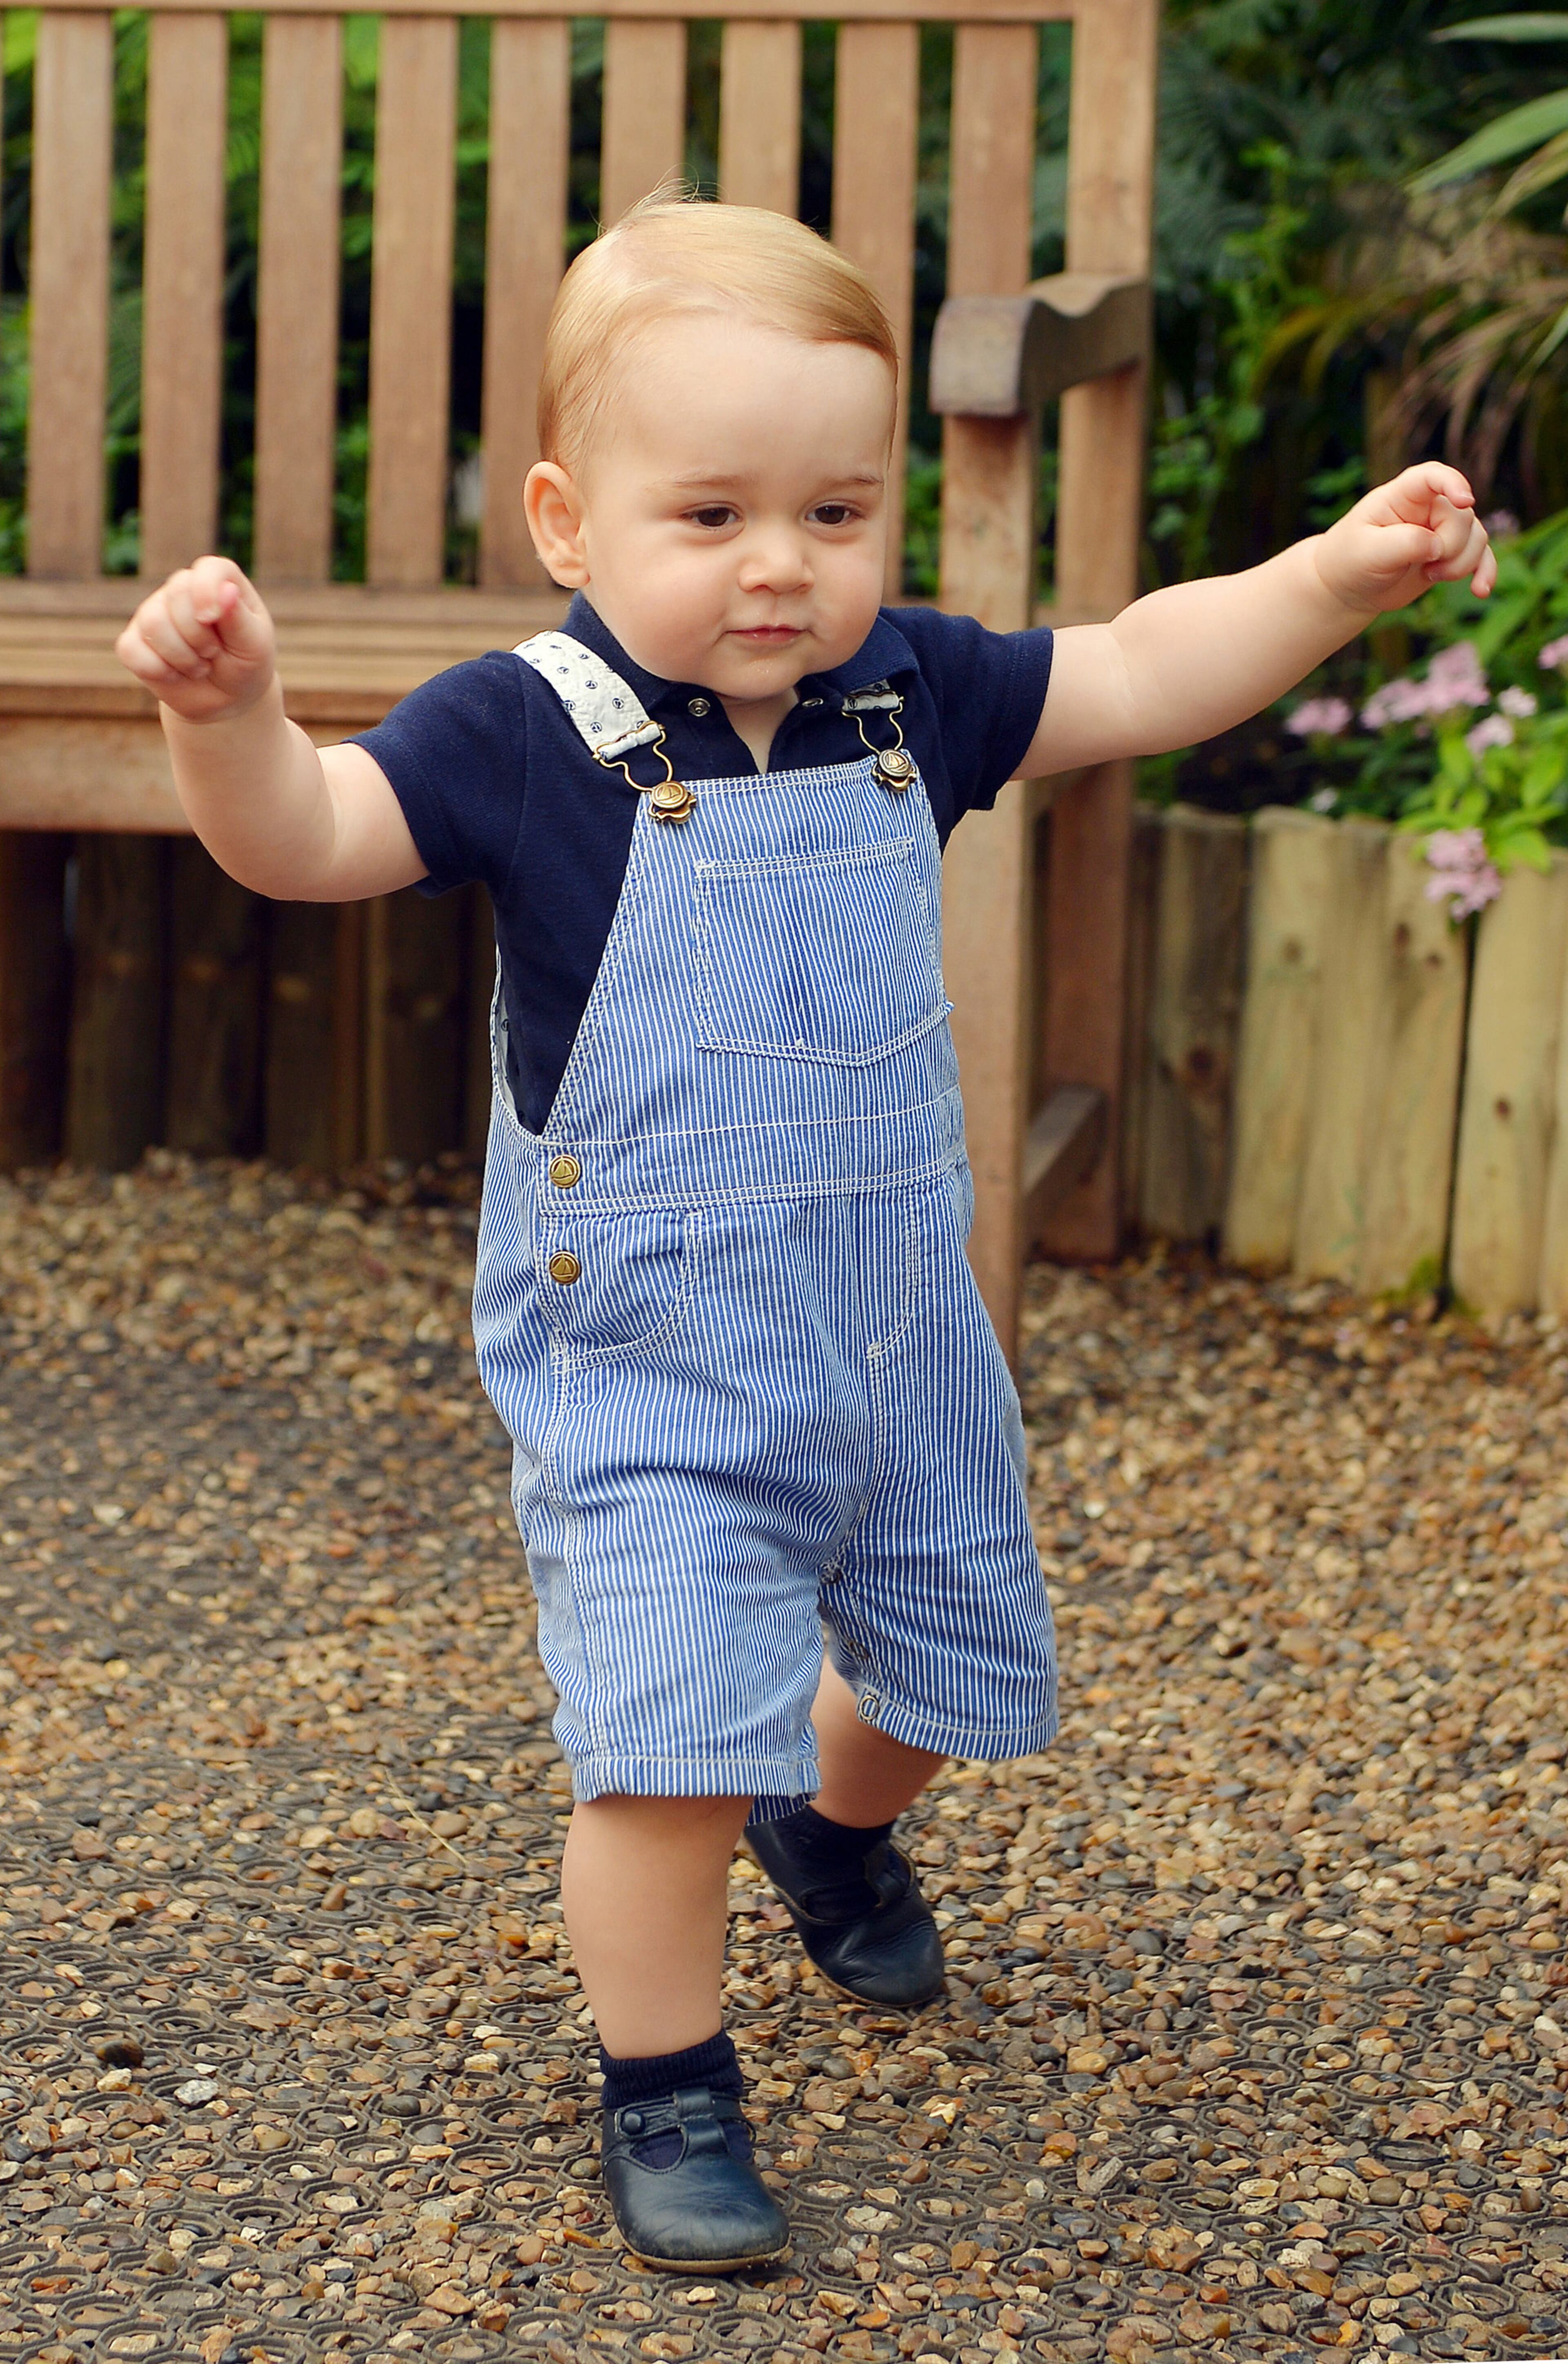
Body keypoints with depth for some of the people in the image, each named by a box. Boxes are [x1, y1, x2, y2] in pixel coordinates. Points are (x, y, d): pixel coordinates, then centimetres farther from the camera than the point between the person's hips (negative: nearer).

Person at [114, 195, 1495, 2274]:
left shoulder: (908, 694, -2)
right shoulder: (527, 737, -16)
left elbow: (1138, 677, 7)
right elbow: (305, 837, -25)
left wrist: (1340, 572, -4)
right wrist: (230, 712, -45)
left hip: (899, 1327, 5)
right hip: (647, 1362, -5)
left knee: (950, 1656, 21)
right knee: (673, 1741, -13)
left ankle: (835, 1823, 56)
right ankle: (665, 2089, 11)